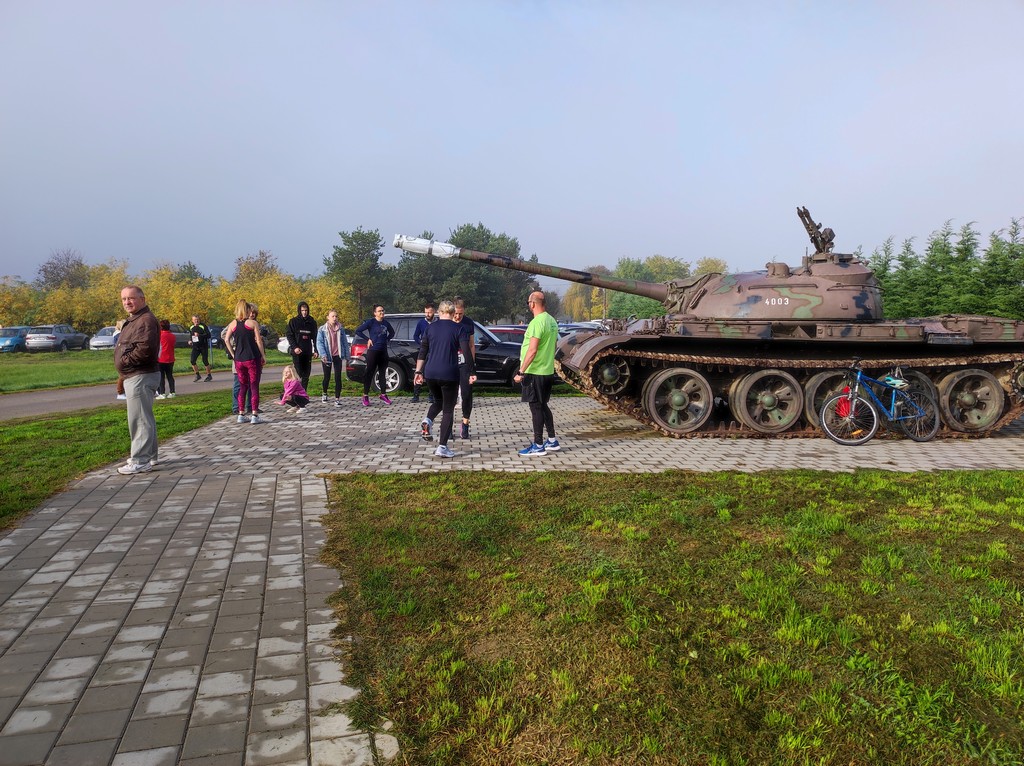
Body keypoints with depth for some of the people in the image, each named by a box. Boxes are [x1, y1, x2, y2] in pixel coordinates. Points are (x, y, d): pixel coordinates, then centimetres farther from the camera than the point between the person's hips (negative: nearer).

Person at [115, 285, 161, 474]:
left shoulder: (146, 320, -17)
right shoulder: (133, 320, 19)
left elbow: (145, 349, -28)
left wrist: (125, 360, -14)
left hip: (141, 377, -11)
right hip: (135, 376, 11)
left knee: (139, 419, -8)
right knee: (144, 418, 18)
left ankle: (140, 462, -4)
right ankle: (149, 456, 29)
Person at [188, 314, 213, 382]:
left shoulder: (203, 326, -8)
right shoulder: (191, 328, 9)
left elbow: (208, 335, -15)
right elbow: (190, 335, 24)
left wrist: (199, 335, -25)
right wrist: (190, 341, 4)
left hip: (203, 347, -5)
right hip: (195, 347, 5)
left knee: (205, 361, -1)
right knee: (192, 361, -7)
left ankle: (209, 375, 13)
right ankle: (197, 375, 7)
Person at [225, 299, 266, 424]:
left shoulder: (233, 324, 6)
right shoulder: (253, 323, -5)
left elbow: (227, 340, 1)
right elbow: (259, 341, -7)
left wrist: (233, 354, 9)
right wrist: (263, 356, 0)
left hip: (239, 359, 4)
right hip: (253, 358, -4)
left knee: (242, 387, 13)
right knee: (254, 387, 0)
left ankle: (241, 415, 12)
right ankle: (255, 416, -3)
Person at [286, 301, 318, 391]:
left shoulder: (312, 322, 10)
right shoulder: (294, 321, 2)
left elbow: (315, 337, 12)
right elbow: (289, 335, -1)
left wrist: (315, 350, 3)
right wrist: (294, 347, -13)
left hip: (308, 352, 3)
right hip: (297, 352, -3)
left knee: (306, 375, 3)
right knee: (298, 374, -9)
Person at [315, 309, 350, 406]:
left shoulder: (341, 329, 5)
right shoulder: (322, 330, -3)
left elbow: (345, 342, 8)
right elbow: (319, 343, -8)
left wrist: (346, 355, 5)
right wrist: (323, 355, -21)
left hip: (338, 356, 1)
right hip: (327, 357, -1)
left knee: (338, 377, -3)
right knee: (327, 377, 9)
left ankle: (337, 399, -1)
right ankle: (324, 394, 35)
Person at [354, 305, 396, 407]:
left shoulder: (386, 323, 8)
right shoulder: (371, 322, -7)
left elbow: (392, 332, 26)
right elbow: (358, 331, -10)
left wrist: (386, 339, 10)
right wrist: (368, 339, -10)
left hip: (383, 351, 6)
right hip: (373, 351, -5)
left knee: (383, 373, 11)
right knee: (369, 373, -2)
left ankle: (383, 395, 20)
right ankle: (365, 396, 3)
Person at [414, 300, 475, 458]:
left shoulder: (430, 328, 7)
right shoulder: (458, 329, -1)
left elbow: (422, 352, 7)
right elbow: (466, 352, -8)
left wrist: (418, 371, 13)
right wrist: (472, 372, -3)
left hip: (430, 374, 3)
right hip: (449, 374, -3)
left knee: (438, 401, 27)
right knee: (448, 410, 6)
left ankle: (427, 421, -2)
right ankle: (442, 447, 0)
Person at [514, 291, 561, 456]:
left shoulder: (537, 322, -19)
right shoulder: (552, 321, 10)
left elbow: (532, 350, -24)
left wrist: (521, 372, -21)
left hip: (535, 373, -9)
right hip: (548, 371, 9)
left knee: (536, 407, -2)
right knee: (543, 406, 17)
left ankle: (538, 446, 4)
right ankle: (552, 441, 23)